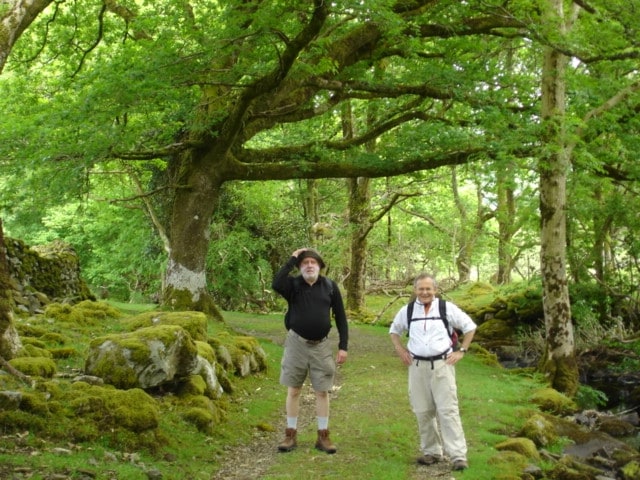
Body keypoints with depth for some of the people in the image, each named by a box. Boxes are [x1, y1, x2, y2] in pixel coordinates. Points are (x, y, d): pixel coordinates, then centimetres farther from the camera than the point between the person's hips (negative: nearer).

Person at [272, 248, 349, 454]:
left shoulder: (330, 286, 0)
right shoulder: (293, 284, -4)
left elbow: (340, 317, 4)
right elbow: (276, 284, -28)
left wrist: (343, 346, -2)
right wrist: (292, 259, -19)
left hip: (321, 346, 1)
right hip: (296, 343, -1)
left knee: (322, 391, 6)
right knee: (293, 390, 7)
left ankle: (323, 436, 16)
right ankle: (291, 435, 17)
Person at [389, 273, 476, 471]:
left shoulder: (447, 308, -2)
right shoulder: (407, 311, 6)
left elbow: (470, 326, 7)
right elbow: (394, 330, 24)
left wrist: (461, 351, 1)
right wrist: (401, 351, 11)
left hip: (442, 365, -3)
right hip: (417, 366, 3)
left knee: (448, 410, -8)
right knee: (423, 412, 8)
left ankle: (458, 455, -7)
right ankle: (432, 452, 21)